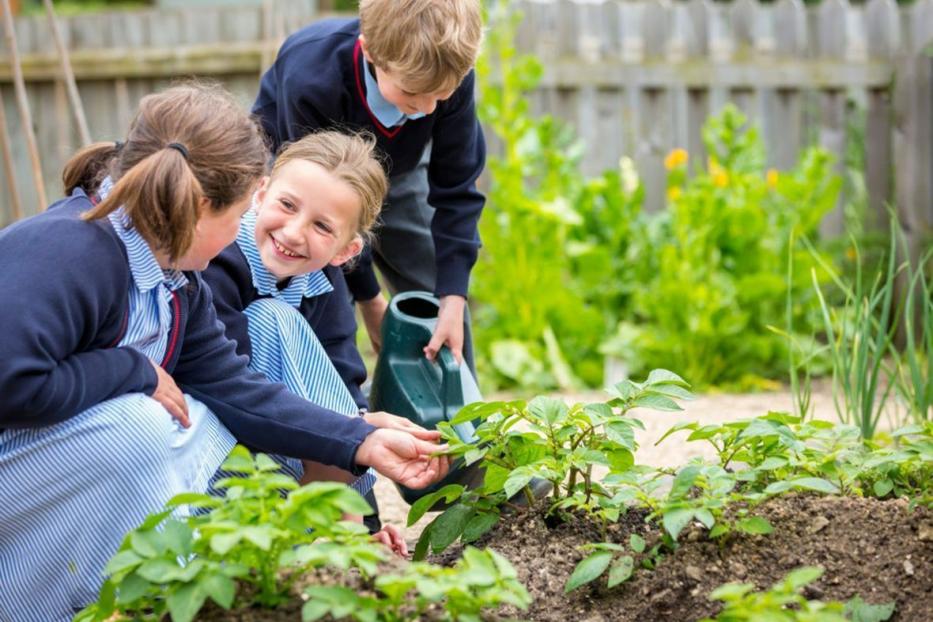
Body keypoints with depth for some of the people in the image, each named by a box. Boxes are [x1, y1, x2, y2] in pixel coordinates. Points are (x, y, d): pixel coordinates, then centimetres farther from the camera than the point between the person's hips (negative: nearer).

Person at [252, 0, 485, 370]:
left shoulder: (452, 77, -33)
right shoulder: (311, 83, -42)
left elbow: (455, 190, -21)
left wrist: (453, 299, -26)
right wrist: (368, 298, -21)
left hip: (394, 167, 3)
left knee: (444, 299, 0)